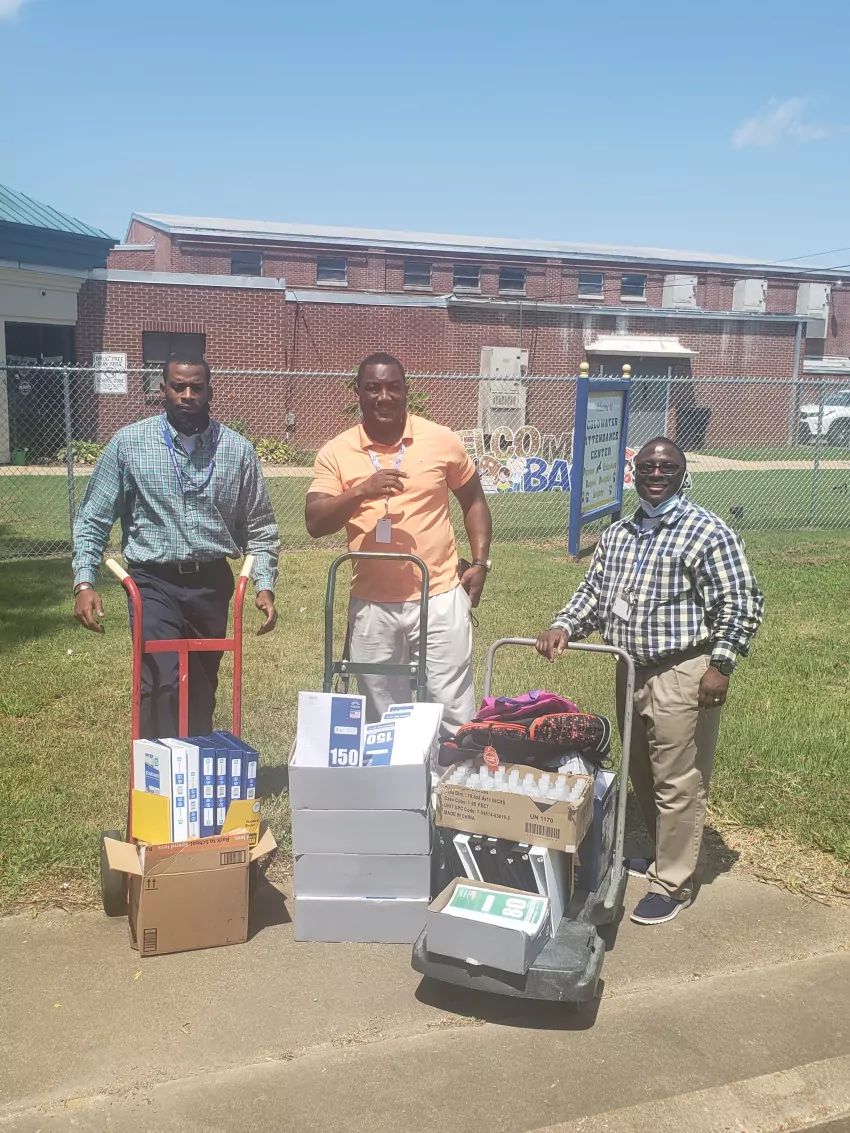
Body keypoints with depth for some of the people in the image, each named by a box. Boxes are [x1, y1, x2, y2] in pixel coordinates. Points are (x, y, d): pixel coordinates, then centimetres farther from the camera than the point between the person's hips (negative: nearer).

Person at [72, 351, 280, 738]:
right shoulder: (128, 443, -2)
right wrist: (83, 582, -10)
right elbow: (92, 519, 1)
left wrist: (265, 586, -5)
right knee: (163, 685, -17)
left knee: (202, 691, 13)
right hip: (154, 581, -2)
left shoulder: (237, 450, 1)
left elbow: (260, 527, 6)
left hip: (212, 583, 2)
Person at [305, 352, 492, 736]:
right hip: (371, 606, 1)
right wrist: (361, 492, -22)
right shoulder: (336, 452, 0)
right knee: (382, 717, 14)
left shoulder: (442, 441, -1)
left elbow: (473, 501, 11)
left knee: (452, 711, 4)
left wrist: (479, 563, 2)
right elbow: (315, 523, -8)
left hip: (440, 599, -1)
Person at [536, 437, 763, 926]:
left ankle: (674, 884, 12)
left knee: (678, 783, 0)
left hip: (681, 675, -8)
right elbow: (594, 590, 15)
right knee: (643, 775, 20)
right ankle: (667, 853, 39)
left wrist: (720, 666, -17)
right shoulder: (618, 533, 11)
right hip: (630, 670, 8)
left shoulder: (709, 533, -11)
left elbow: (742, 604, -12)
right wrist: (564, 627, -1)